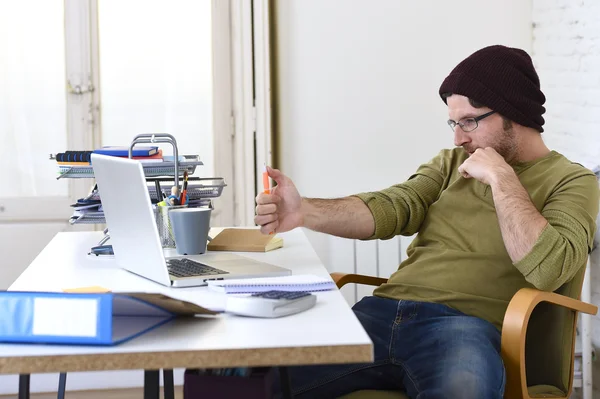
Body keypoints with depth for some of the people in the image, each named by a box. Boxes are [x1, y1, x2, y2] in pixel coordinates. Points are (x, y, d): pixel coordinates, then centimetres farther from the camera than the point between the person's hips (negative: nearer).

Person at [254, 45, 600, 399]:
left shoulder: (572, 181, 6)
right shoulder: (452, 163, 22)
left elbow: (547, 269, -12)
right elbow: (389, 209, 4)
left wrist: (501, 178, -7)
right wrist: (305, 212, -12)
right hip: (382, 312, 5)